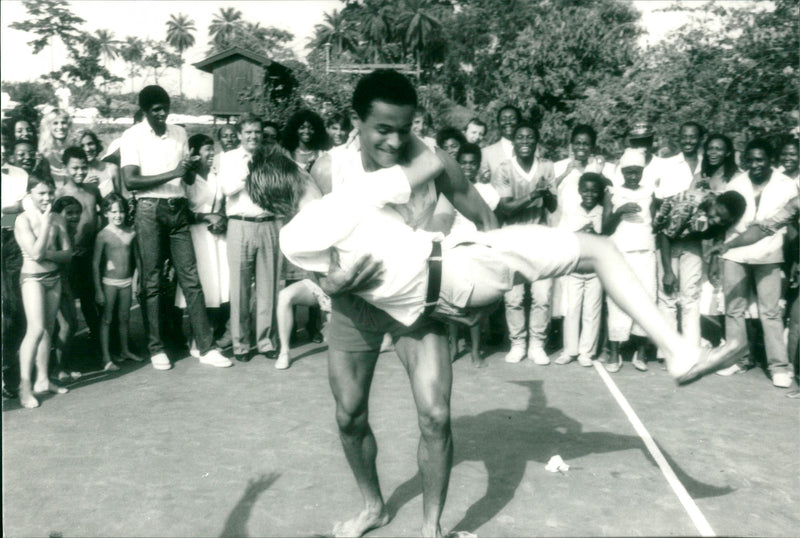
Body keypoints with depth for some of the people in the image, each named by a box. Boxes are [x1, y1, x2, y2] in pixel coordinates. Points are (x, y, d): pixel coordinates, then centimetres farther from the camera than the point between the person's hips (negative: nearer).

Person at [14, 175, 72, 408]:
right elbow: (35, 253, -20)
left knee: (48, 329, 9)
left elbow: (67, 253, 3)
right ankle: (25, 386, -8)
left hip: (53, 277, 6)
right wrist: (45, 222, -17)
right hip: (32, 277, -5)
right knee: (36, 329, -15)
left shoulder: (57, 219, 4)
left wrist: (48, 254, -16)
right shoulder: (23, 220, -10)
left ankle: (43, 380, 17)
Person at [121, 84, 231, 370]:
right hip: (150, 210, -4)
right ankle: (156, 349, 11)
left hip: (178, 209, 4)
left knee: (191, 279, 1)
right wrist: (171, 174, -18)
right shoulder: (133, 136, -1)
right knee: (152, 282, 1)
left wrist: (188, 169, -10)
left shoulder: (179, 133, 12)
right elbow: (130, 180, -11)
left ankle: (206, 347, 4)